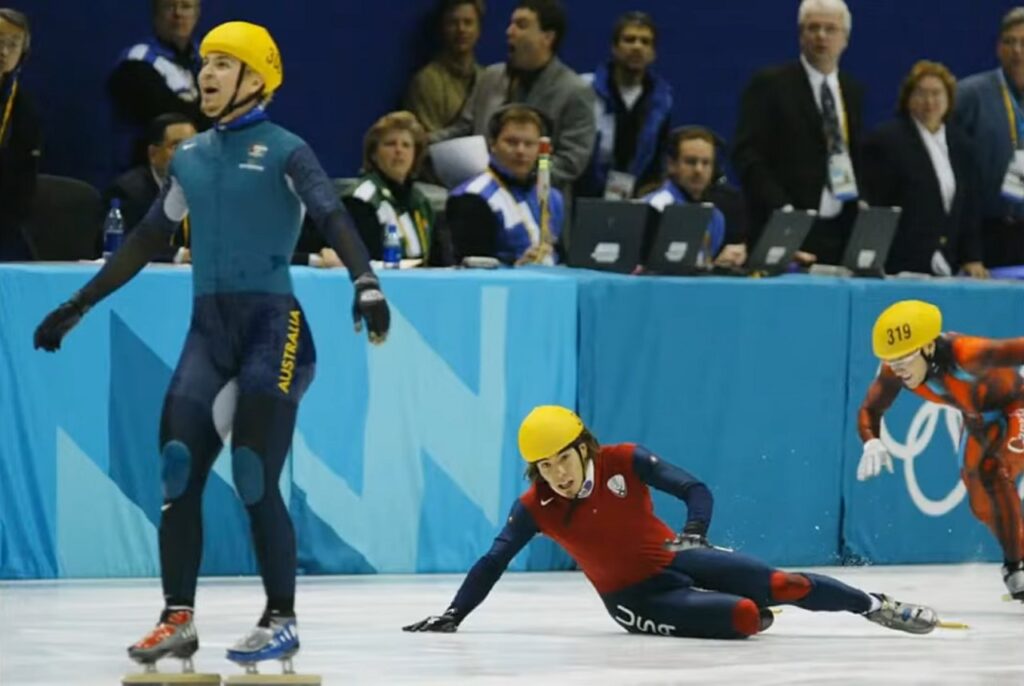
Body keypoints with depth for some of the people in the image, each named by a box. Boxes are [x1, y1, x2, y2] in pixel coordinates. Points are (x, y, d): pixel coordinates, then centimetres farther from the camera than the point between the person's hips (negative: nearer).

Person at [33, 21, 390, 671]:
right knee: (179, 471, -6)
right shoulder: (191, 158, 15)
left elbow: (334, 217, -16)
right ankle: (179, 620, 1)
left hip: (272, 324, -6)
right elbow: (147, 240, 23)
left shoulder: (283, 151, -3)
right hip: (209, 326, 6)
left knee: (256, 482, -10)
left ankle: (283, 621, 2)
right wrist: (79, 306, 23)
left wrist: (366, 283, -33)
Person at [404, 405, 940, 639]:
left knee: (785, 586, -9)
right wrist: (453, 616, -21)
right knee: (743, 617, -23)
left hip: (676, 561, 1)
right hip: (635, 599, -1)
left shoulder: (625, 462, -15)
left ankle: (877, 606, 12)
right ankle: (739, 608, 14)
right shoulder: (535, 509, -14)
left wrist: (694, 533, -36)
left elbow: (695, 490, -17)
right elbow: (492, 563, -13)